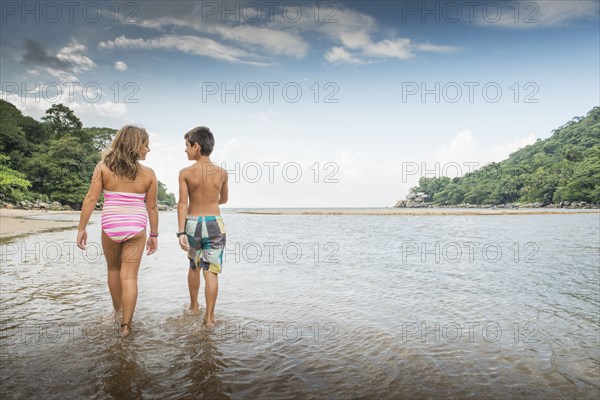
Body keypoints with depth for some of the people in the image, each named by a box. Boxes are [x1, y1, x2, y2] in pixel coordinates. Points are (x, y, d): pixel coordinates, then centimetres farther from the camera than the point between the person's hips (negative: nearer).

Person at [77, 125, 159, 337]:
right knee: (129, 276, 5)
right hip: (136, 228, -1)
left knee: (114, 269, 23)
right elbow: (151, 207, -1)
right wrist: (154, 234, 9)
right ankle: (126, 324, 7)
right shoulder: (148, 174, -5)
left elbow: (90, 199, -8)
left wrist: (82, 228, 0)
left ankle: (117, 311, 41)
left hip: (110, 226, 2)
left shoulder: (103, 167, -4)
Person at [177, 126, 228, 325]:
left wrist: (181, 232, -11)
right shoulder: (222, 172, -2)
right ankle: (209, 316, 2)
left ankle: (194, 306, 38)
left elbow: (183, 203, -11)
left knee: (194, 267, 22)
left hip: (192, 223, 1)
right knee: (211, 271, 1)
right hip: (215, 224, 0)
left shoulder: (185, 173, -7)